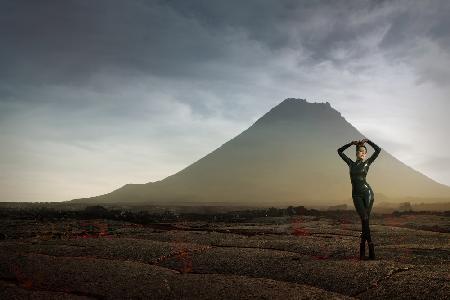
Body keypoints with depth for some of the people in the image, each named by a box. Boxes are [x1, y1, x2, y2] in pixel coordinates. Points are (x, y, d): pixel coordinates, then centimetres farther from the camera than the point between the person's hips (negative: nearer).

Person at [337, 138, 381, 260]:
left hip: (367, 192, -1)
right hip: (356, 195, 1)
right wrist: (351, 143, 14)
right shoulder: (351, 163, 14)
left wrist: (367, 141, 9)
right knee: (364, 220, -8)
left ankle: (362, 249, 2)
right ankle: (371, 247, -4)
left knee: (365, 220, -4)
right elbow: (339, 151, 18)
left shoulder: (367, 163, 9)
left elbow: (378, 150, 4)